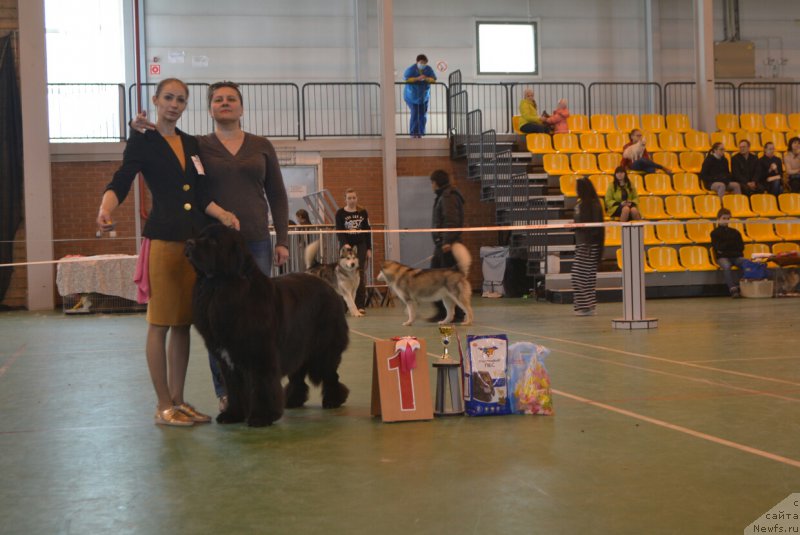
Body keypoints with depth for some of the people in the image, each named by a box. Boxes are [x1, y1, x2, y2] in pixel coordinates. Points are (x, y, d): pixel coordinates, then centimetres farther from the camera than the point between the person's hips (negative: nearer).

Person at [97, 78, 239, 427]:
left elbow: (200, 196, 13)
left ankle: (178, 400, 17)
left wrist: (222, 214, -6)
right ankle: (164, 406, 5)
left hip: (195, 239, 6)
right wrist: (105, 209, -31)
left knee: (183, 323, 9)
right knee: (160, 323, -2)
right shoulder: (142, 142, 1)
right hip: (163, 239, -6)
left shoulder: (192, 144, 16)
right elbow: (119, 184, -11)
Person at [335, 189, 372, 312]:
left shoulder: (363, 212, 4)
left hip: (361, 246, 1)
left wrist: (369, 248, 3)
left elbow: (368, 231, 7)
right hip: (346, 245, -1)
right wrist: (345, 244, -23)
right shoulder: (340, 213, -2)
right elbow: (339, 231, -8)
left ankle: (360, 305, -4)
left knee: (360, 274, -4)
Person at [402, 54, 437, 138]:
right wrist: (417, 78, -36)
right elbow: (406, 79, -26)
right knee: (414, 114, -11)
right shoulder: (411, 69, -14)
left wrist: (426, 78, -32)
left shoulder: (428, 69, -4)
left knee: (423, 115, -1)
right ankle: (413, 134, -5)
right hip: (412, 95, -4)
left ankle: (420, 134, 8)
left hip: (424, 96, 4)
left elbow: (433, 79, -12)